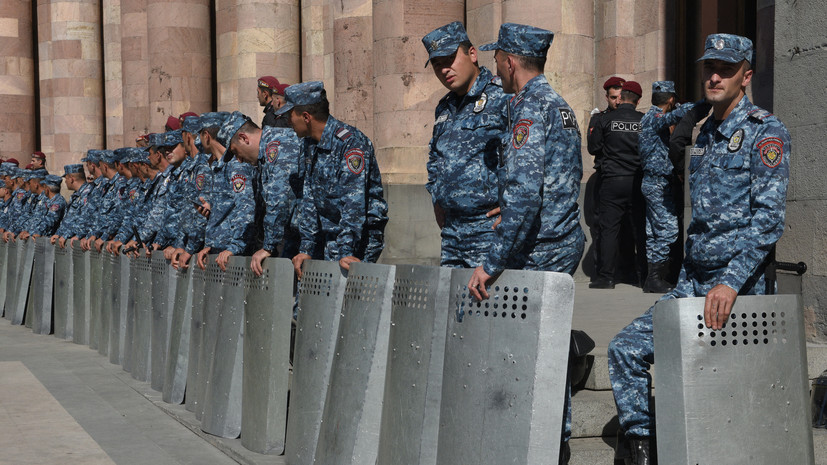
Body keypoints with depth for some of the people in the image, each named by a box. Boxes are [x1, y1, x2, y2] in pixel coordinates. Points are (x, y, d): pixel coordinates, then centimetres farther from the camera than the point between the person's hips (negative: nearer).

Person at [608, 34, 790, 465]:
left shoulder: (765, 131, -8)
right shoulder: (706, 133, 16)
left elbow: (769, 216, -19)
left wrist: (730, 283, -27)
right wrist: (686, 281, 16)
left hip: (738, 287, -8)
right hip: (692, 282, 8)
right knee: (625, 348, 0)